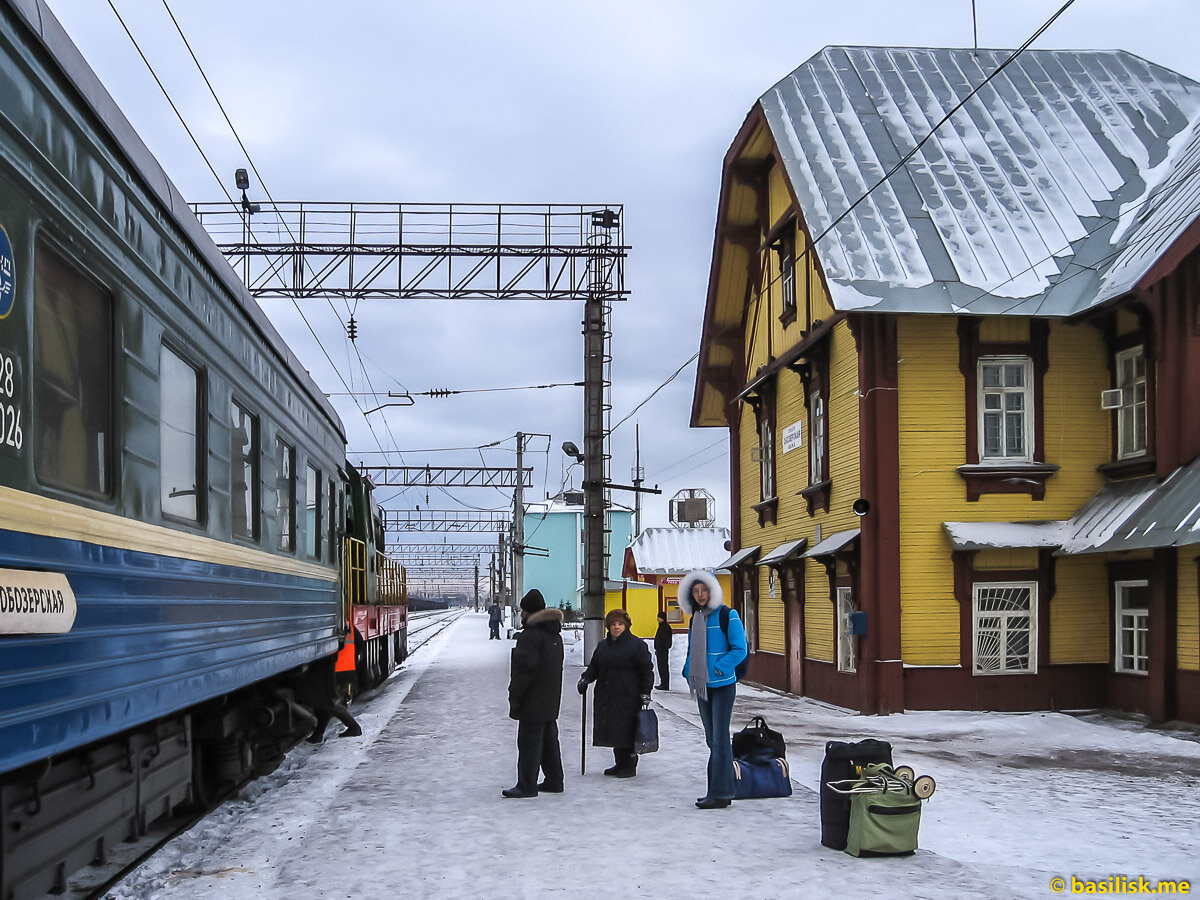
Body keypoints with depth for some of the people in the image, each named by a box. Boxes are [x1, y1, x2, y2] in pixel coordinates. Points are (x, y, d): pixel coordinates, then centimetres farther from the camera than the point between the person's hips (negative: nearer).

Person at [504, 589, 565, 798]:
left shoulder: (530, 635, -18)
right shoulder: (555, 635, 12)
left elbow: (526, 667, -22)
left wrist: (514, 696, -16)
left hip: (533, 701, -9)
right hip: (550, 702, 9)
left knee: (529, 741, -4)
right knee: (549, 739, 16)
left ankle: (526, 785, -1)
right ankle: (553, 781, 22)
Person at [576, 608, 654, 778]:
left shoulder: (637, 644, -3)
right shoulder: (603, 646, 15)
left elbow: (646, 670, -4)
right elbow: (594, 667, 21)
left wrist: (645, 693, -10)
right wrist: (585, 679, 2)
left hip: (628, 697, -6)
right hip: (606, 697, 6)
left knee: (627, 731, -5)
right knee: (613, 731, 9)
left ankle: (630, 766, 4)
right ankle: (619, 763, 21)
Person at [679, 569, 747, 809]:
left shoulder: (727, 616, -8)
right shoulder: (696, 619, 13)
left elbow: (740, 650, -12)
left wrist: (717, 669, -16)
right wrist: (689, 672, 5)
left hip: (723, 685, -7)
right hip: (702, 686, 7)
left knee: (720, 739, -8)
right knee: (712, 740, 10)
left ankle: (719, 794, -7)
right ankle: (722, 791, 16)